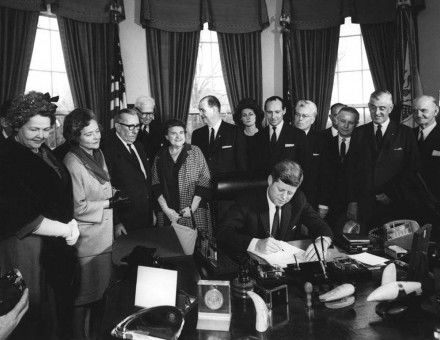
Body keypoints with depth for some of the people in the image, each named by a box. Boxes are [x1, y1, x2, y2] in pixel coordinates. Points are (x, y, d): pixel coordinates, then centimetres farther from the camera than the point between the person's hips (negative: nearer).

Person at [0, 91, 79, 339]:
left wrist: (72, 221, -2)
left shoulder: (43, 151, 7)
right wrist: (65, 229, -18)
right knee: (35, 310, 9)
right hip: (30, 248, -8)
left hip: (58, 243, 8)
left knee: (63, 299, 20)